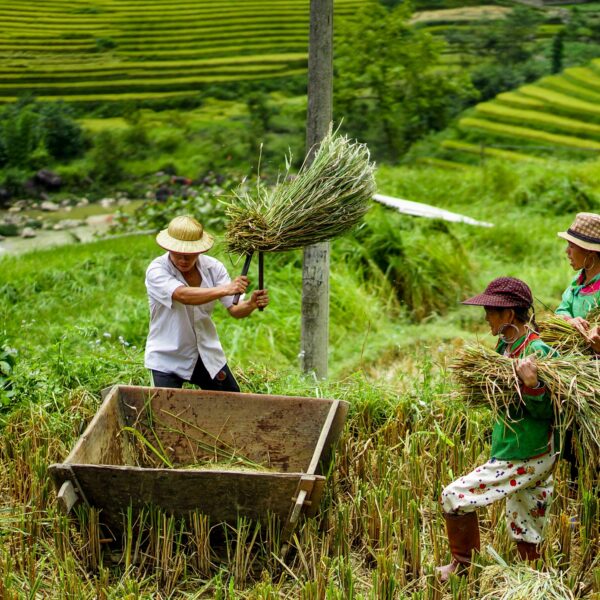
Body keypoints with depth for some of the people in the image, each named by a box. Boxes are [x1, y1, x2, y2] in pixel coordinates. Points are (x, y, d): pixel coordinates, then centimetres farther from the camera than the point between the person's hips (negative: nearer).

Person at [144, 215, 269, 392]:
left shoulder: (212, 267, -6)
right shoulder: (156, 271, -18)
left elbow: (235, 309, -10)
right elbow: (183, 295, -37)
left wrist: (251, 304, -33)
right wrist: (224, 289, -49)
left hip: (207, 355, 4)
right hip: (168, 360, -4)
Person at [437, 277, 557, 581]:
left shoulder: (537, 352, -20)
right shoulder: (505, 345, 7)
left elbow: (549, 413, -21)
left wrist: (532, 385, -36)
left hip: (526, 459, -9)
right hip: (524, 456, 9)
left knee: (453, 497, -7)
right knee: (526, 538, 16)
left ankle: (463, 565, 12)